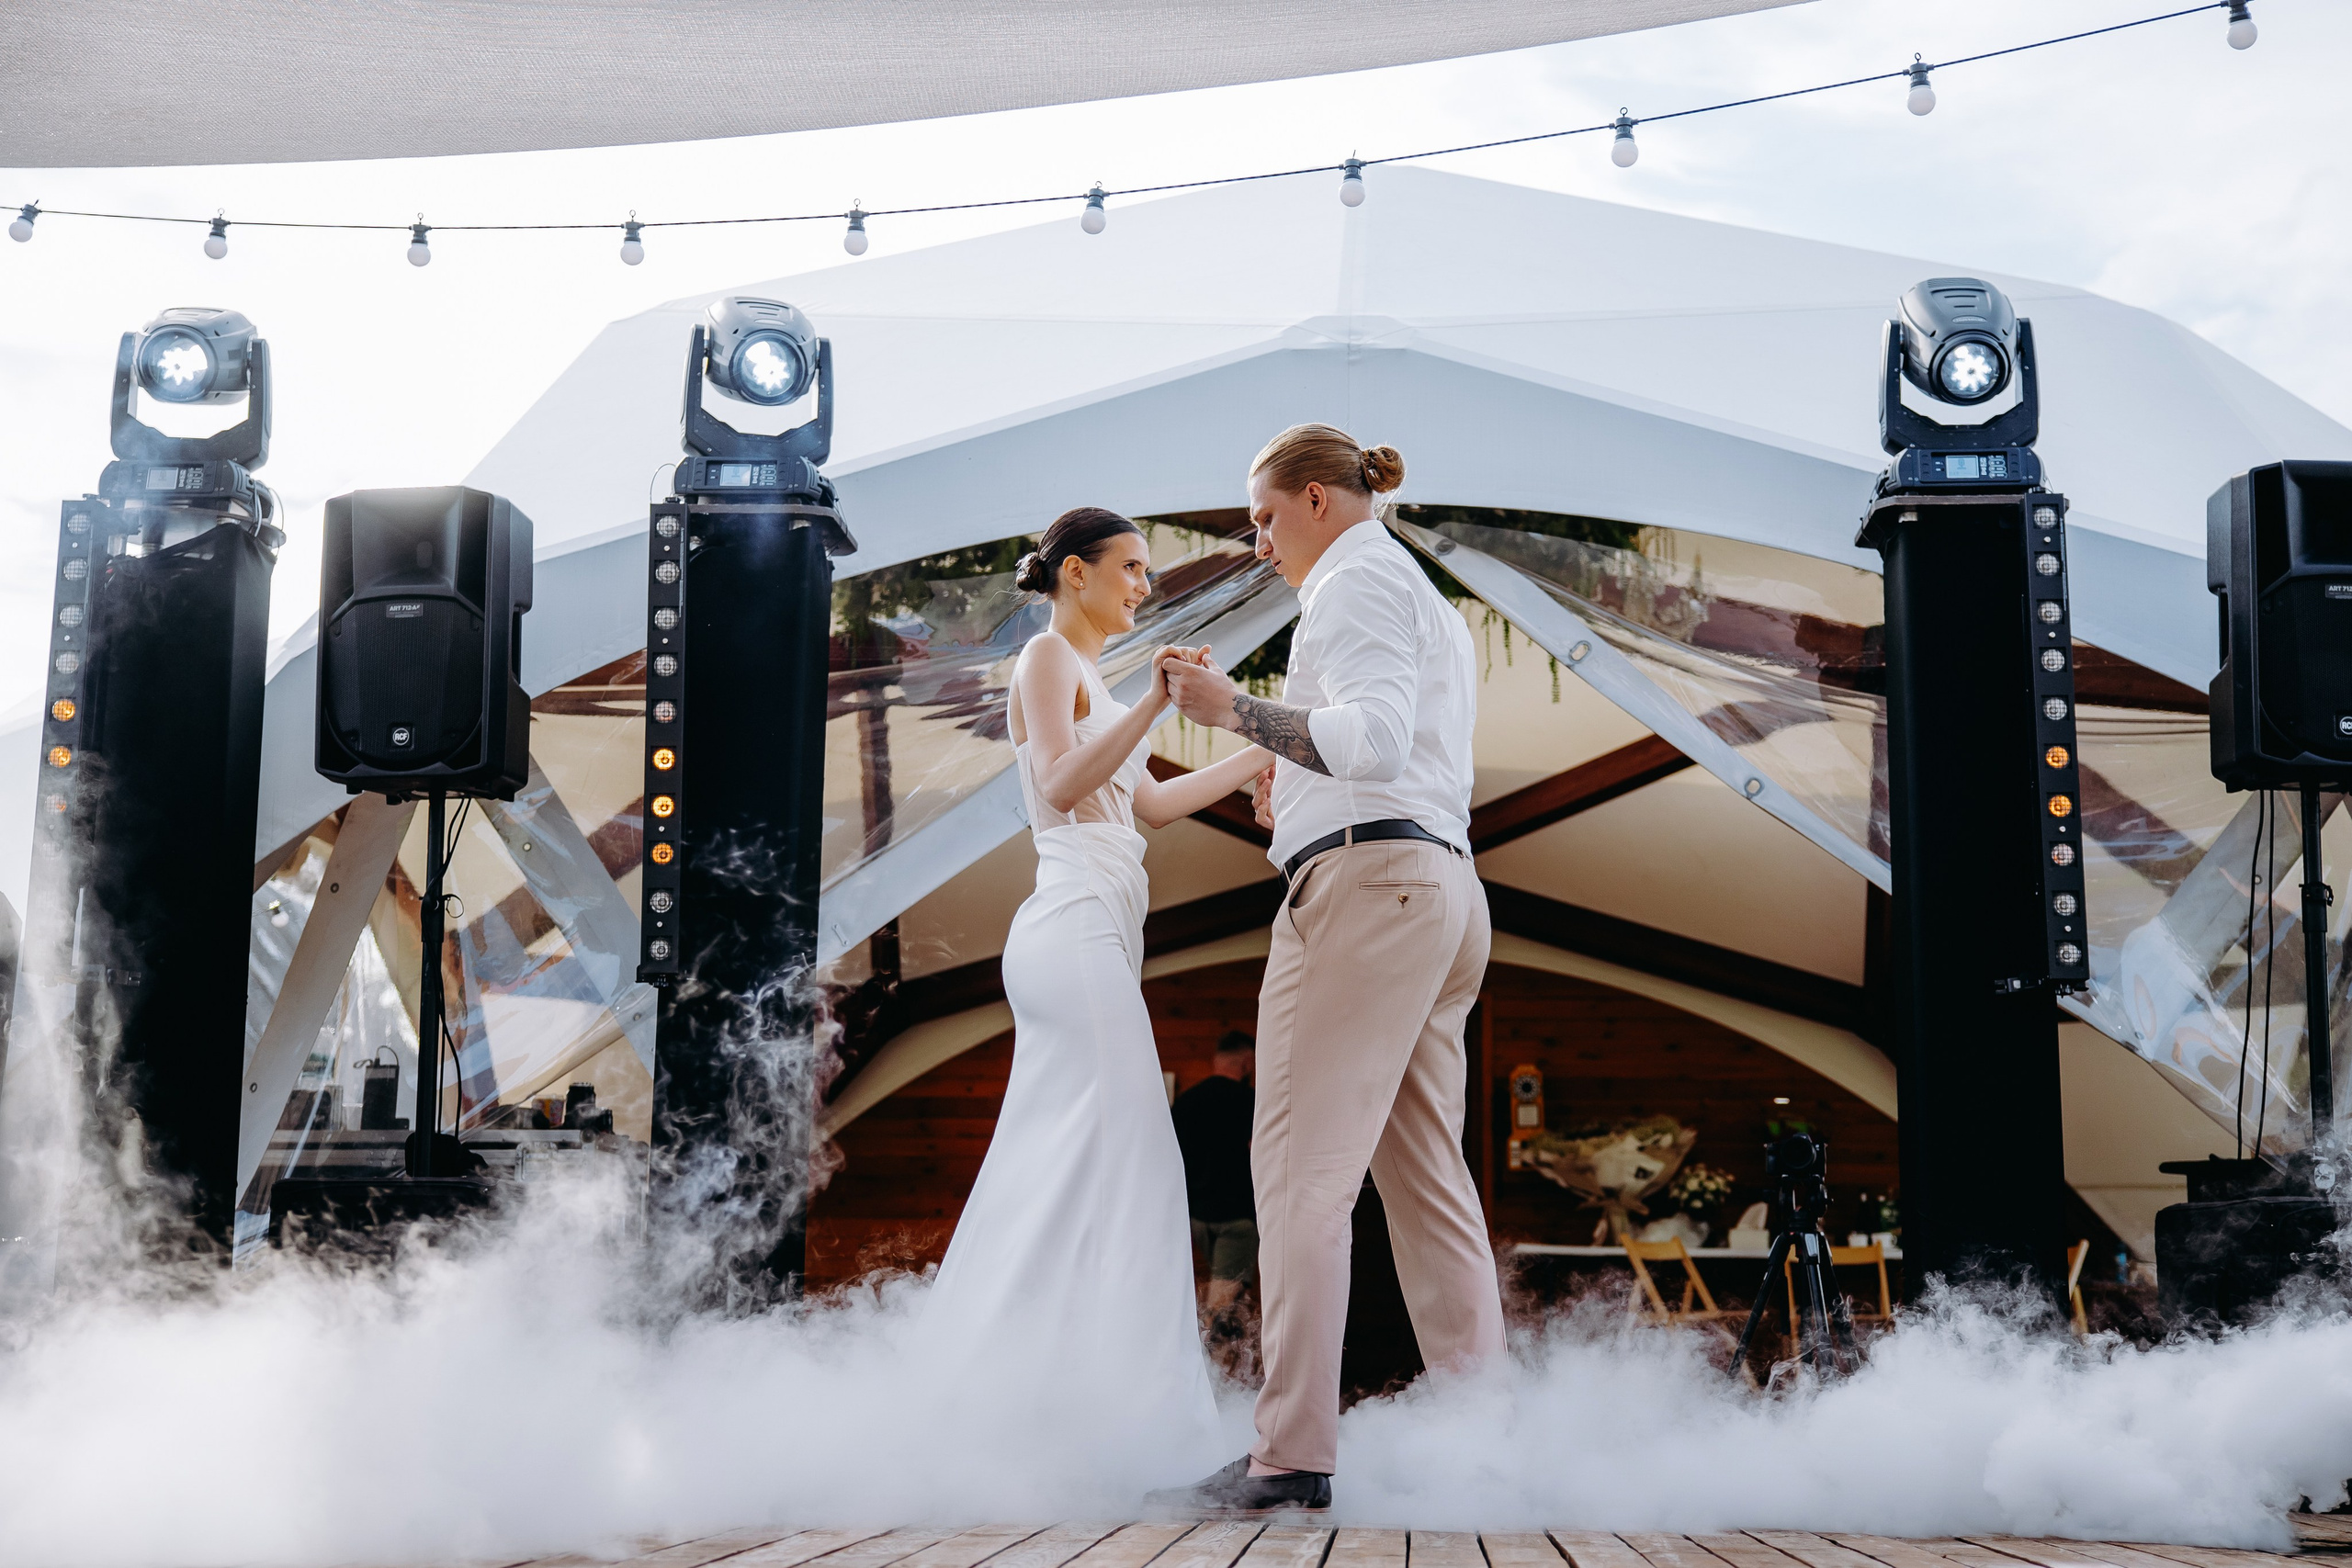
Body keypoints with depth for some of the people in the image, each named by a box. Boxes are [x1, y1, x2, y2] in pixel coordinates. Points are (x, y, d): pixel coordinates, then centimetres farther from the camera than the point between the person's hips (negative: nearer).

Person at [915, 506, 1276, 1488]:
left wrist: (1262, 754, 25)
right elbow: (1062, 786, -18)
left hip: (1087, 937, 10)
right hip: (1078, 923, -10)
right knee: (1126, 1159, -13)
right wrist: (1151, 706, -29)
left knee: (1054, 1174, 7)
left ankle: (1001, 1399, 8)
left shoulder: (1082, 672, 26)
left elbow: (1151, 804, 27)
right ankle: (1109, 1408, -13)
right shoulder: (1047, 656, -3)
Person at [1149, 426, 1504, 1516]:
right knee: (1425, 1174, 6)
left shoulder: (1356, 581, -2)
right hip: (1438, 885, 10)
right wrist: (1300, 800, 26)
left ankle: (1291, 1454, -16)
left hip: (1364, 882, -10)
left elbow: (1375, 739, -19)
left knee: (1301, 1169, -13)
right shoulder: (1426, 602, 28)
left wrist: (1235, 710, -19)